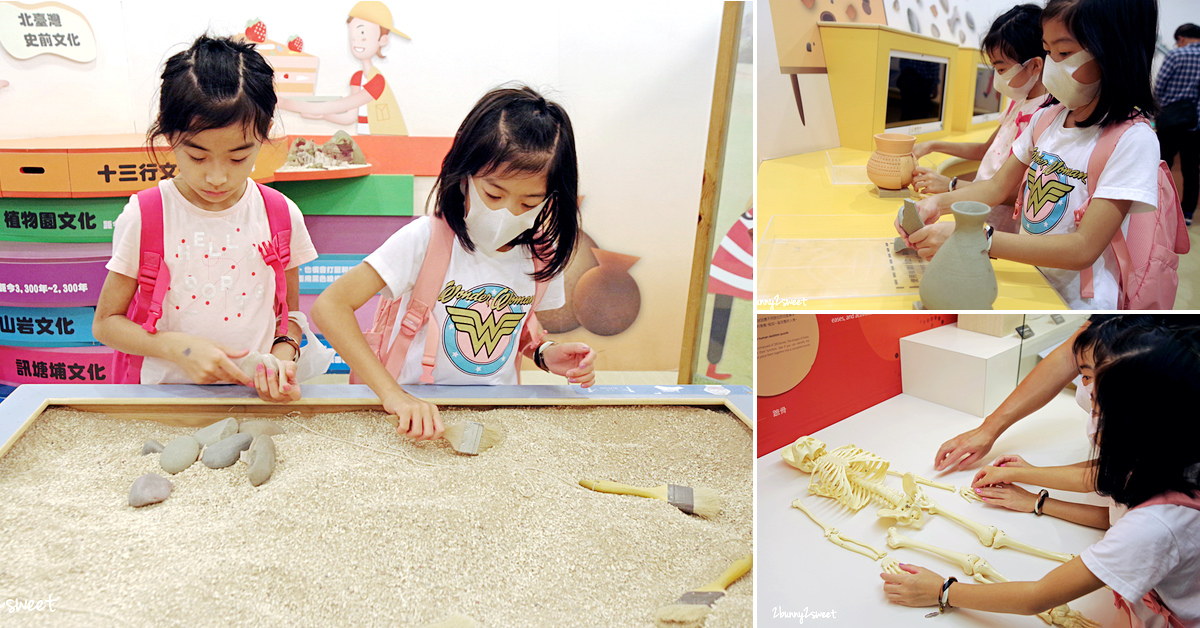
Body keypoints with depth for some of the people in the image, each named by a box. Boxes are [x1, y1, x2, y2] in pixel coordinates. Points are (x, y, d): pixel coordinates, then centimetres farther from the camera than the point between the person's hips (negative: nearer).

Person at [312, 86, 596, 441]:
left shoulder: (541, 255, 0)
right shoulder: (426, 239, -15)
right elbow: (330, 306, -21)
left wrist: (545, 354, -3)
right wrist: (393, 394, -31)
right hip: (418, 406, -3)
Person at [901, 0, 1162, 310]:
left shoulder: (1132, 139, -17)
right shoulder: (1046, 118, 5)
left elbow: (1084, 249, -22)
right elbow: (999, 186, 14)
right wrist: (939, 203, -7)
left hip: (1076, 302, -6)